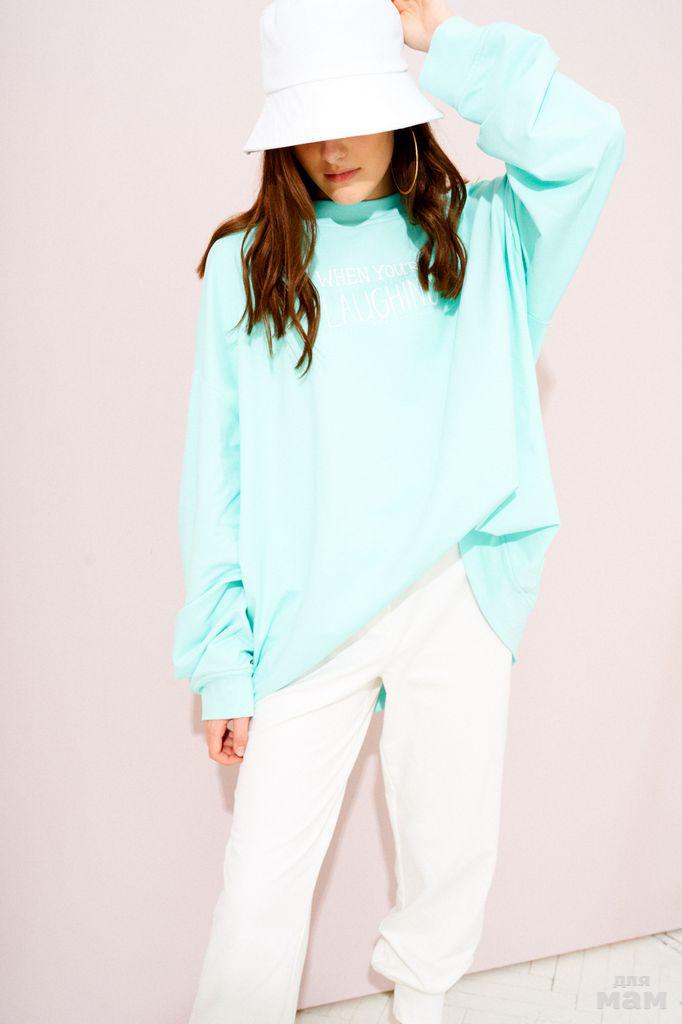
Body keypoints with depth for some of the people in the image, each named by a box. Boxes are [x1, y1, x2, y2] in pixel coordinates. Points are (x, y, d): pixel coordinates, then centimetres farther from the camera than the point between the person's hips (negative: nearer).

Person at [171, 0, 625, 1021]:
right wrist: (222, 658, -4)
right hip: (306, 617, -1)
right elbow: (217, 474, 1)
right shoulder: (245, 264, 4)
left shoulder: (479, 234, 6)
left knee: (452, 851, 14)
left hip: (458, 596, 1)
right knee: (263, 880, 0)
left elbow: (586, 139, -14)